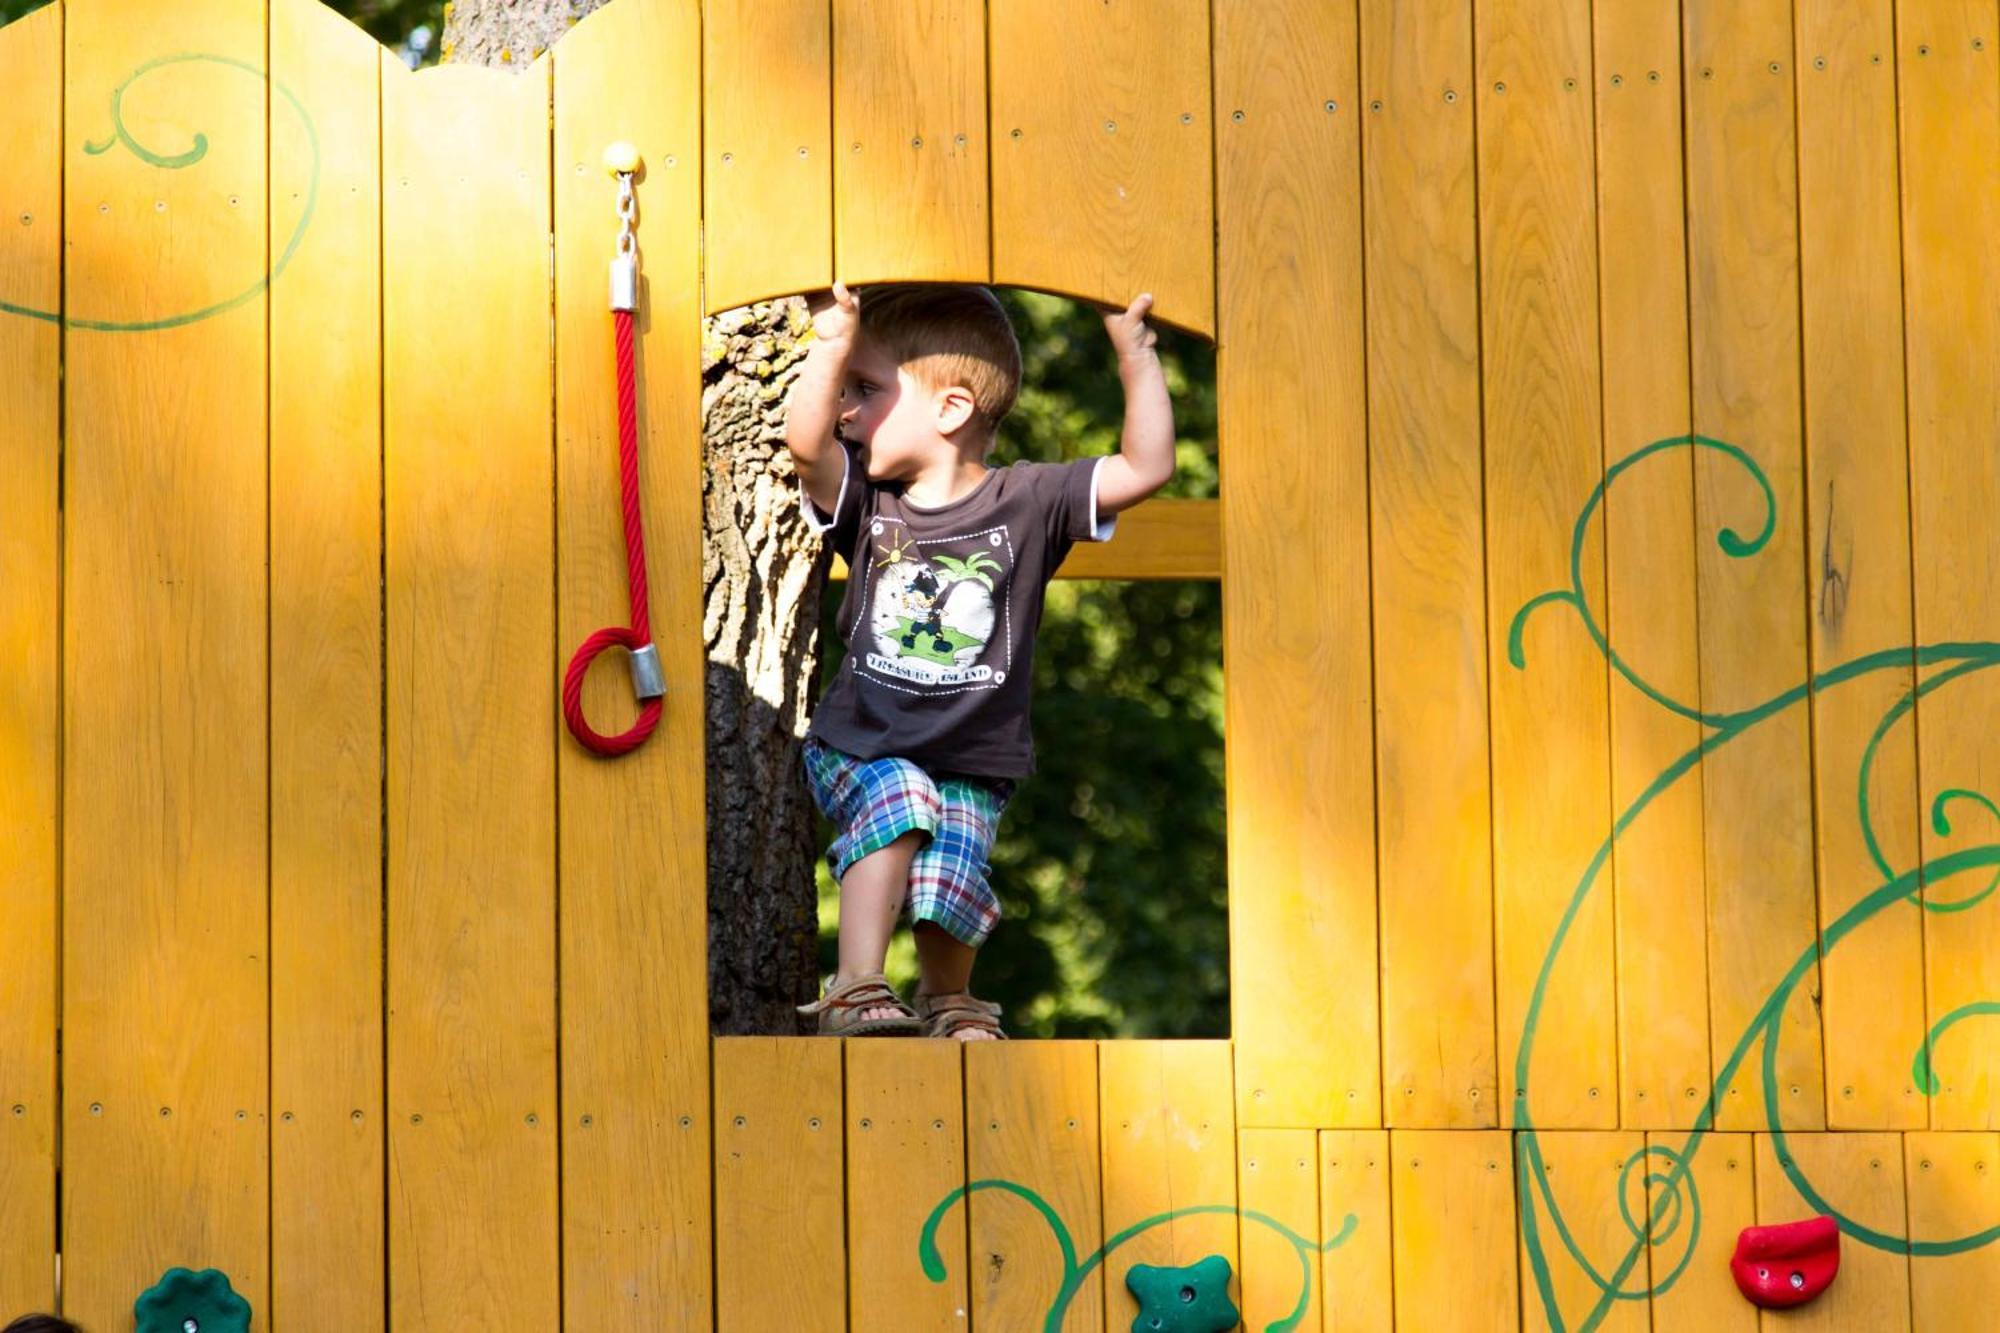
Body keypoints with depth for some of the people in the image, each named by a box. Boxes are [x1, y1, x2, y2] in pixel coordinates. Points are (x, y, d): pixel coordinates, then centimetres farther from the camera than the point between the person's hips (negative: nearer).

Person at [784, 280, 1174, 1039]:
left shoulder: (1025, 502, -5)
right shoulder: (865, 499, -1)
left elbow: (1146, 469, -13)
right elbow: (805, 443, -21)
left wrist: (1136, 357, -21)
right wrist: (832, 345, -32)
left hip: (971, 765, -1)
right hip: (860, 748, 1)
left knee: (949, 884, -17)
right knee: (899, 801, -30)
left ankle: (945, 998, 16)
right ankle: (856, 992, -24)